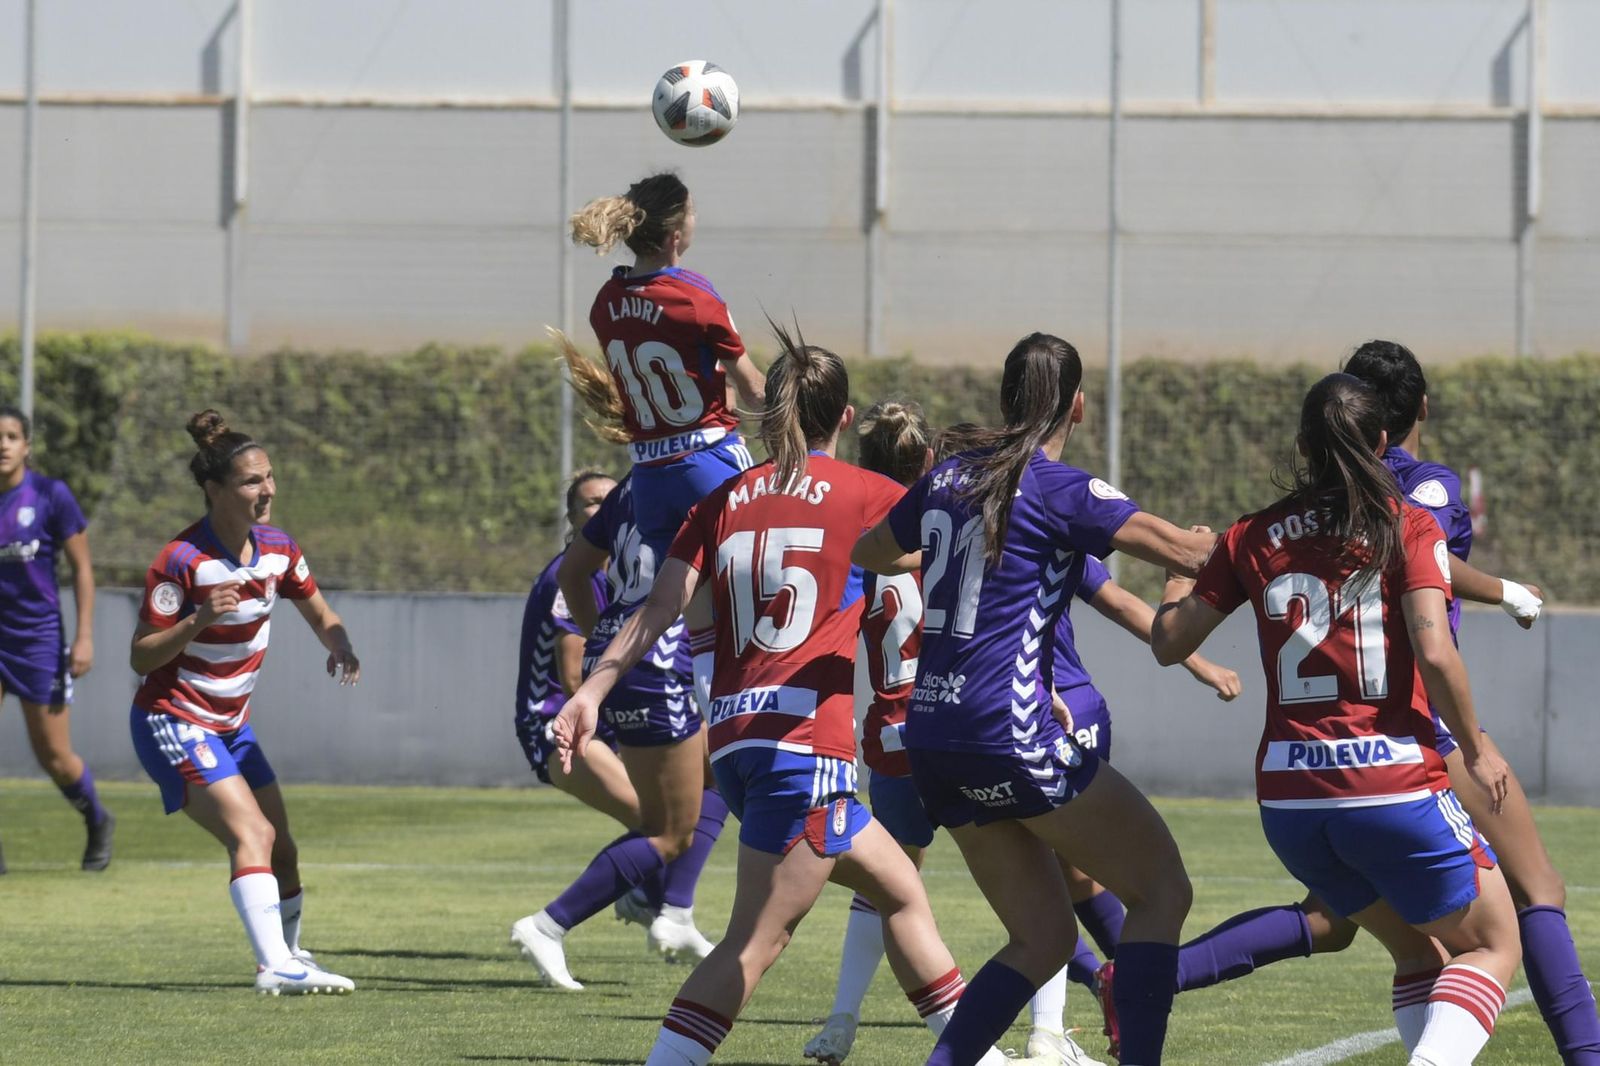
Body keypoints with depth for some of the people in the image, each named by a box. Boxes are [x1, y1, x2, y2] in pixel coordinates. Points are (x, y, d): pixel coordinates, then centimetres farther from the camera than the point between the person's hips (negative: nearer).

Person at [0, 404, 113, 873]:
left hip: (38, 636, -2)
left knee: (54, 757, 4)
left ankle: (97, 821, 34)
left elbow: (82, 568, -2)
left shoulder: (50, 496, -7)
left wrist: (84, 637, -9)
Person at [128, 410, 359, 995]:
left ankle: (290, 956, 27)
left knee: (280, 848, 8)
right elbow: (141, 657, -18)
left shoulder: (278, 549, -1)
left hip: (231, 722, 8)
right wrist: (197, 621, -34)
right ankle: (275, 967, -34)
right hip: (173, 721, -8)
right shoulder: (181, 561, -21)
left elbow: (320, 615, 14)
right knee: (251, 832, -24)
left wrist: (340, 647, -9)